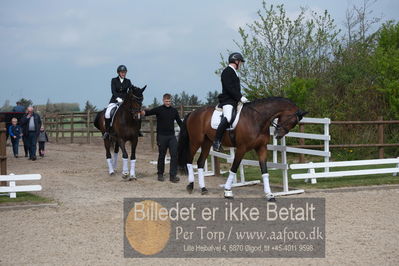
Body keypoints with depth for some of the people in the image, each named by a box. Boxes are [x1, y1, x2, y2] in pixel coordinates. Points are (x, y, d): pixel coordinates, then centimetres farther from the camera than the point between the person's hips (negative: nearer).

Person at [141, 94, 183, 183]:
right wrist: (142, 112, -39)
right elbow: (148, 112, -17)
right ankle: (160, 174, 19)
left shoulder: (174, 110, 8)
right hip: (161, 136, -2)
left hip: (171, 136, 3)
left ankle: (173, 175, -5)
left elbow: (179, 122, 17)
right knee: (162, 155, 7)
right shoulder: (158, 110, -3)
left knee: (175, 154, -7)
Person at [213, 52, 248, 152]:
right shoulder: (227, 72, -7)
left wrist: (242, 98, 13)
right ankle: (217, 140, -28)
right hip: (227, 100, -11)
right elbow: (229, 88, -17)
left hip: (235, 100, 11)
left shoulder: (233, 72, 24)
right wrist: (240, 97, -20)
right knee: (228, 117, -32)